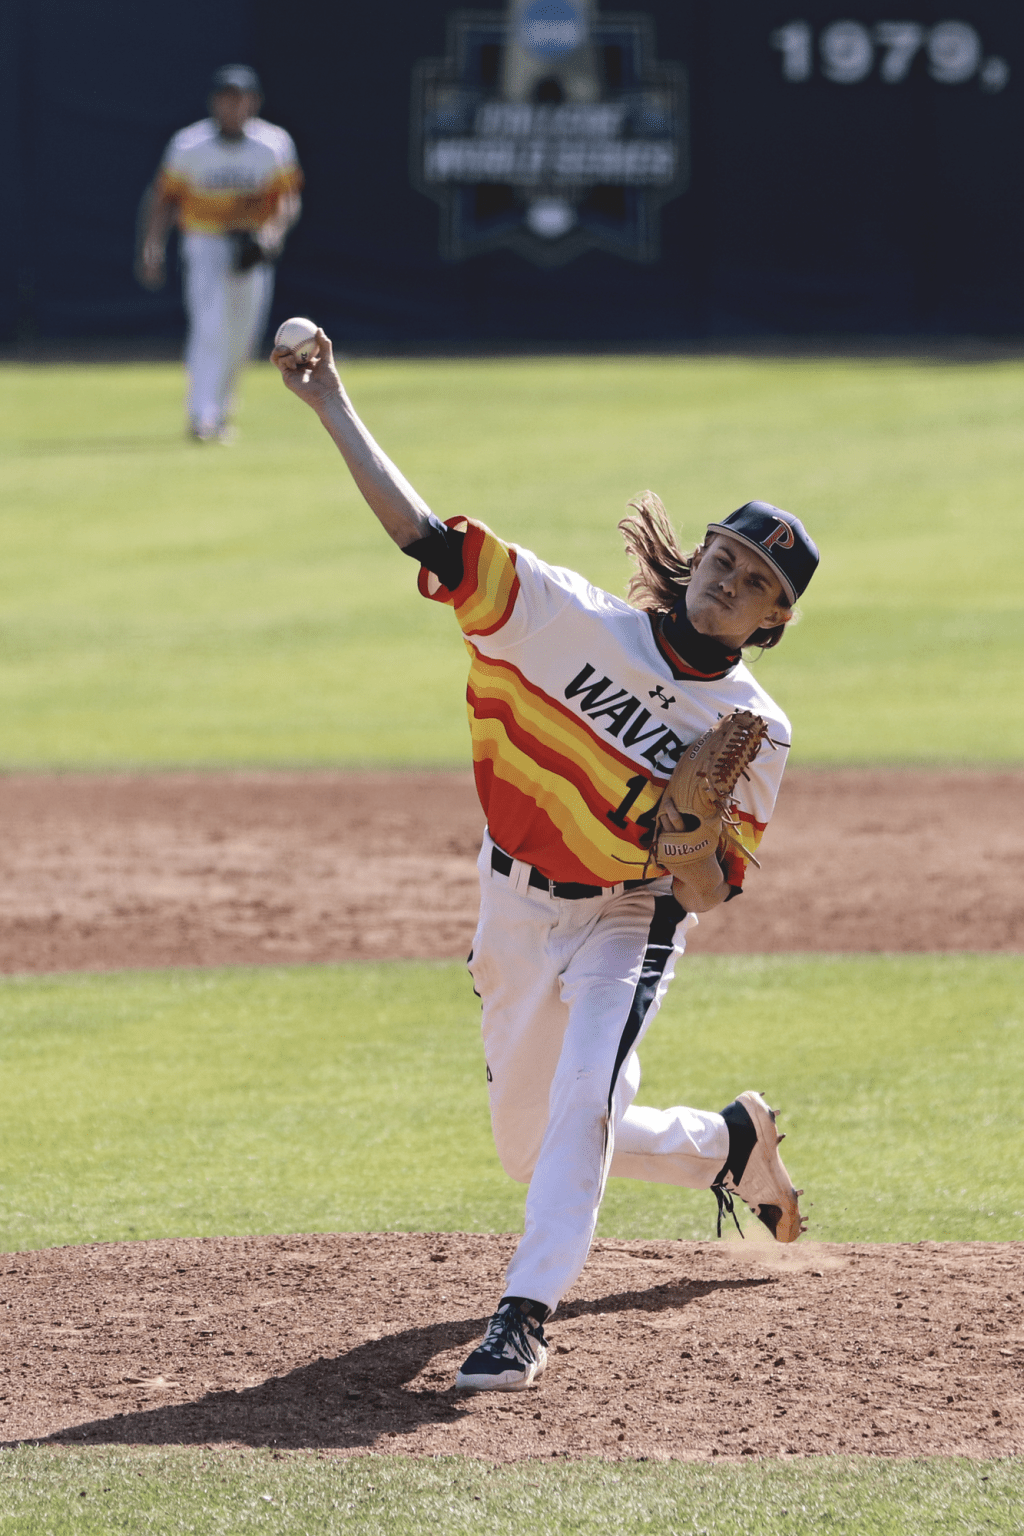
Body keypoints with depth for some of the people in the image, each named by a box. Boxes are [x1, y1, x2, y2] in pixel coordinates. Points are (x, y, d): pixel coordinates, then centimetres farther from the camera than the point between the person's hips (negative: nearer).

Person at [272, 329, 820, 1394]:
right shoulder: (571, 619, -15)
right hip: (517, 905, 3)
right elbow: (427, 537, -19)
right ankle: (731, 1144, 41)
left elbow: (710, 891, -12)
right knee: (531, 1149, 15)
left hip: (631, 918, -3)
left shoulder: (754, 731, -13)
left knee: (582, 1104, -28)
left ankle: (524, 1318, -25)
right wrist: (331, 407, -24)